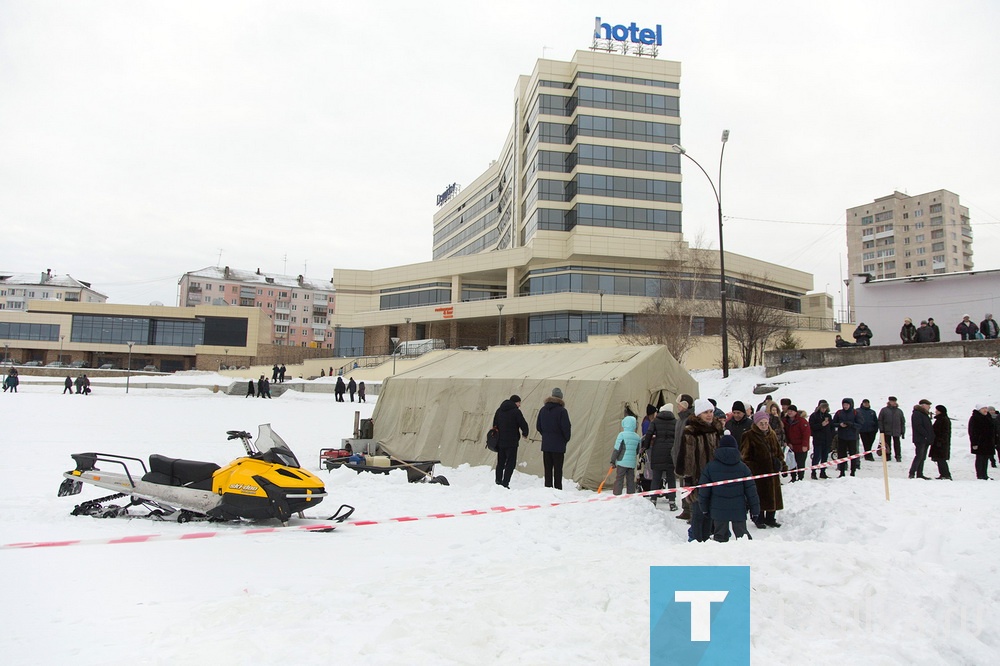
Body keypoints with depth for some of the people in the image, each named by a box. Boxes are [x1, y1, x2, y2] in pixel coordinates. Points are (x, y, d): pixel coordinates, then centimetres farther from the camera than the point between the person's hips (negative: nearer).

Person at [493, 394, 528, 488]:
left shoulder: (499, 410, 11)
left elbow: (495, 424, 15)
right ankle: (505, 483, -9)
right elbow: (523, 424, -10)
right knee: (510, 463, -2)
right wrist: (525, 433, 10)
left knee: (500, 462, 15)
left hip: (499, 441, 7)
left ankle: (498, 482, 17)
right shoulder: (516, 411, -10)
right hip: (511, 442, -6)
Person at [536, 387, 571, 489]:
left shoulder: (543, 409, 6)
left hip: (546, 444, 4)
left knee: (548, 469, 9)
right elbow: (566, 427, -12)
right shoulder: (562, 411, -11)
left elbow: (538, 426, 10)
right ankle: (558, 488, 0)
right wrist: (566, 439, 4)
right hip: (558, 445, -4)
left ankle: (548, 487, 9)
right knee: (558, 469, 1)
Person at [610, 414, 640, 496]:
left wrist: (613, 461, -4)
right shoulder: (637, 437, 9)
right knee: (630, 480, 11)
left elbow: (617, 449, -10)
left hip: (622, 462, -5)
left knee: (619, 480, -2)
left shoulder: (622, 434, -9)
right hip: (632, 463, 5)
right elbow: (637, 451, 17)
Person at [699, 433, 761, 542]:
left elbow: (703, 491, -1)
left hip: (718, 511, 0)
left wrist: (704, 509, 11)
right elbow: (751, 491, 0)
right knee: (742, 535, 11)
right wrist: (755, 511, 8)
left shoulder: (710, 467, -4)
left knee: (720, 536, 9)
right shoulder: (742, 467, -2)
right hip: (739, 511, 0)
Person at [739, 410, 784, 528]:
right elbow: (745, 455, -9)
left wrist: (780, 463, 6)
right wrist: (749, 469, -15)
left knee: (773, 495, 11)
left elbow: (778, 451, 20)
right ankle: (759, 519, 13)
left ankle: (770, 518, 25)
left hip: (772, 471, 6)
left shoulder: (771, 435, 12)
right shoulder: (749, 436, -9)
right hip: (757, 472, -6)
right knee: (759, 496, -1)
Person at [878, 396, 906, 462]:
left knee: (897, 444, 2)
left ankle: (898, 457, 8)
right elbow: (880, 420, 2)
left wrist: (903, 431, 10)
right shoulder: (884, 410, 2)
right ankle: (887, 456, 12)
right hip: (887, 432, -1)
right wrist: (881, 430, -4)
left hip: (896, 432, 1)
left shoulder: (899, 411, 10)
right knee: (887, 444, 4)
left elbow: (903, 422, 14)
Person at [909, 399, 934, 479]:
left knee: (922, 457, 9)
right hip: (920, 439, -10)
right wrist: (926, 435, -22)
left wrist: (930, 437, 11)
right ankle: (912, 473, -11)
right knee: (919, 456, -12)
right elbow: (918, 426, -20)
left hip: (925, 440, 10)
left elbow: (928, 427, 22)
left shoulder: (924, 414, 21)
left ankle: (919, 474, 12)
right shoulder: (917, 414, -10)